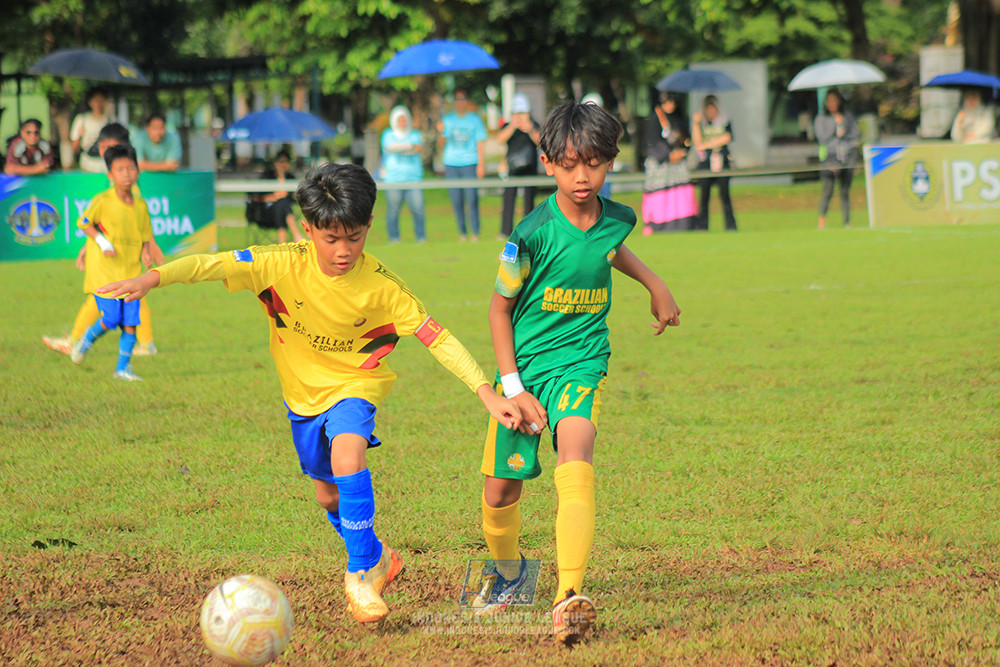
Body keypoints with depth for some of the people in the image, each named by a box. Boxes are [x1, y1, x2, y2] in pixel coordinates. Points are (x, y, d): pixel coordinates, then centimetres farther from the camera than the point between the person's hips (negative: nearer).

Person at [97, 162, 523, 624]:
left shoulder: (380, 285, -24)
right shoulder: (284, 265, -24)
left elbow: (436, 338, -20)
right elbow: (213, 265, -31)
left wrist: (488, 394, -25)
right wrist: (152, 279, -47)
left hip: (355, 383, -3)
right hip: (303, 391, 3)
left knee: (347, 456, -31)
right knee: (328, 494, 17)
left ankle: (363, 570, -15)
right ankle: (375, 556, 46)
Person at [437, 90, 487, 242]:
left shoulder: (475, 119, 7)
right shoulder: (447, 119, 13)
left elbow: (480, 143, 6)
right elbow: (441, 143, 13)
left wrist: (481, 164, -2)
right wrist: (441, 132, -8)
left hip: (470, 163, -2)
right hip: (451, 164, 2)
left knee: (472, 199, -10)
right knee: (456, 200, -1)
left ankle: (475, 232, -4)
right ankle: (462, 232, 6)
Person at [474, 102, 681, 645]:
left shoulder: (616, 220, -5)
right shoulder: (534, 233, -17)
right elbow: (500, 306, -5)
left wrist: (655, 285, 27)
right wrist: (513, 388, -9)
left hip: (581, 363, 1)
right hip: (523, 364, -1)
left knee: (575, 465, -25)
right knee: (500, 488, 5)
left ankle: (569, 599, -36)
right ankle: (507, 570, 39)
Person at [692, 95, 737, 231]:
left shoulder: (725, 122, 10)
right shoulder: (700, 122, 12)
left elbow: (726, 138, -5)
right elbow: (697, 141, 0)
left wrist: (706, 145, -8)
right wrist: (696, 123, -10)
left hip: (722, 163, 0)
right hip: (705, 163, 0)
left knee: (724, 194, -5)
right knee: (704, 195, -5)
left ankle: (731, 225, -1)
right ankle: (702, 226, -1)